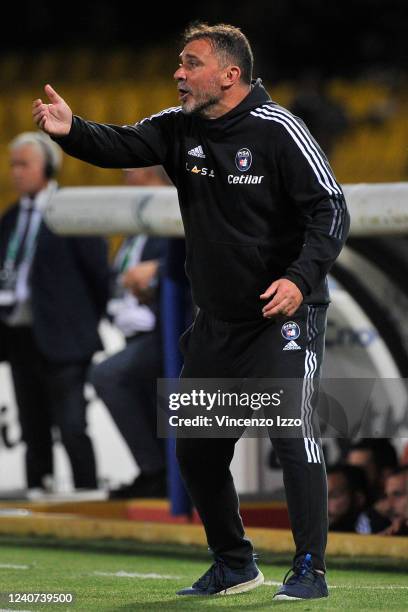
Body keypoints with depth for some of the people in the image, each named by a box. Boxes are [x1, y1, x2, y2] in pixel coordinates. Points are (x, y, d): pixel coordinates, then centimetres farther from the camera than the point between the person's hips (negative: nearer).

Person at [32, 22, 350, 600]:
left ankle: (310, 571, -8)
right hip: (216, 321, 7)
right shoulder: (178, 129, 2)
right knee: (195, 449, 10)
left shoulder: (277, 130, -14)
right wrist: (72, 131, -33)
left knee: (292, 432, -17)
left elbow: (331, 210, -16)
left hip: (285, 313, -7)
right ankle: (234, 565, 27)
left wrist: (301, 278, -29)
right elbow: (123, 145, -13)